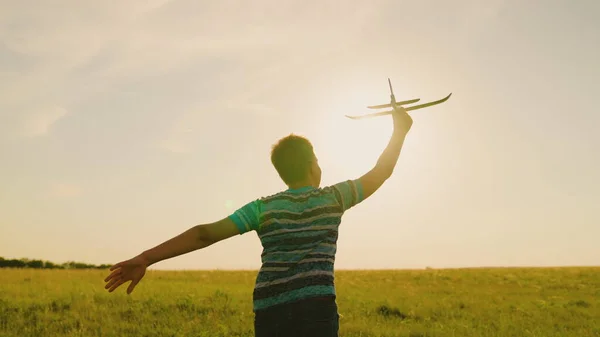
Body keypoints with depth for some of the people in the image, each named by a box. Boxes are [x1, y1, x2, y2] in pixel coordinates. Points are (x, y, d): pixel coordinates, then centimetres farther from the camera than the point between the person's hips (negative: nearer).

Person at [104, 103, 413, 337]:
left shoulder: (263, 208, 11)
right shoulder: (332, 198, 8)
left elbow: (206, 233, 0)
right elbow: (381, 172, 21)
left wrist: (145, 258, -3)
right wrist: (400, 130, 35)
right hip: (314, 308, -3)